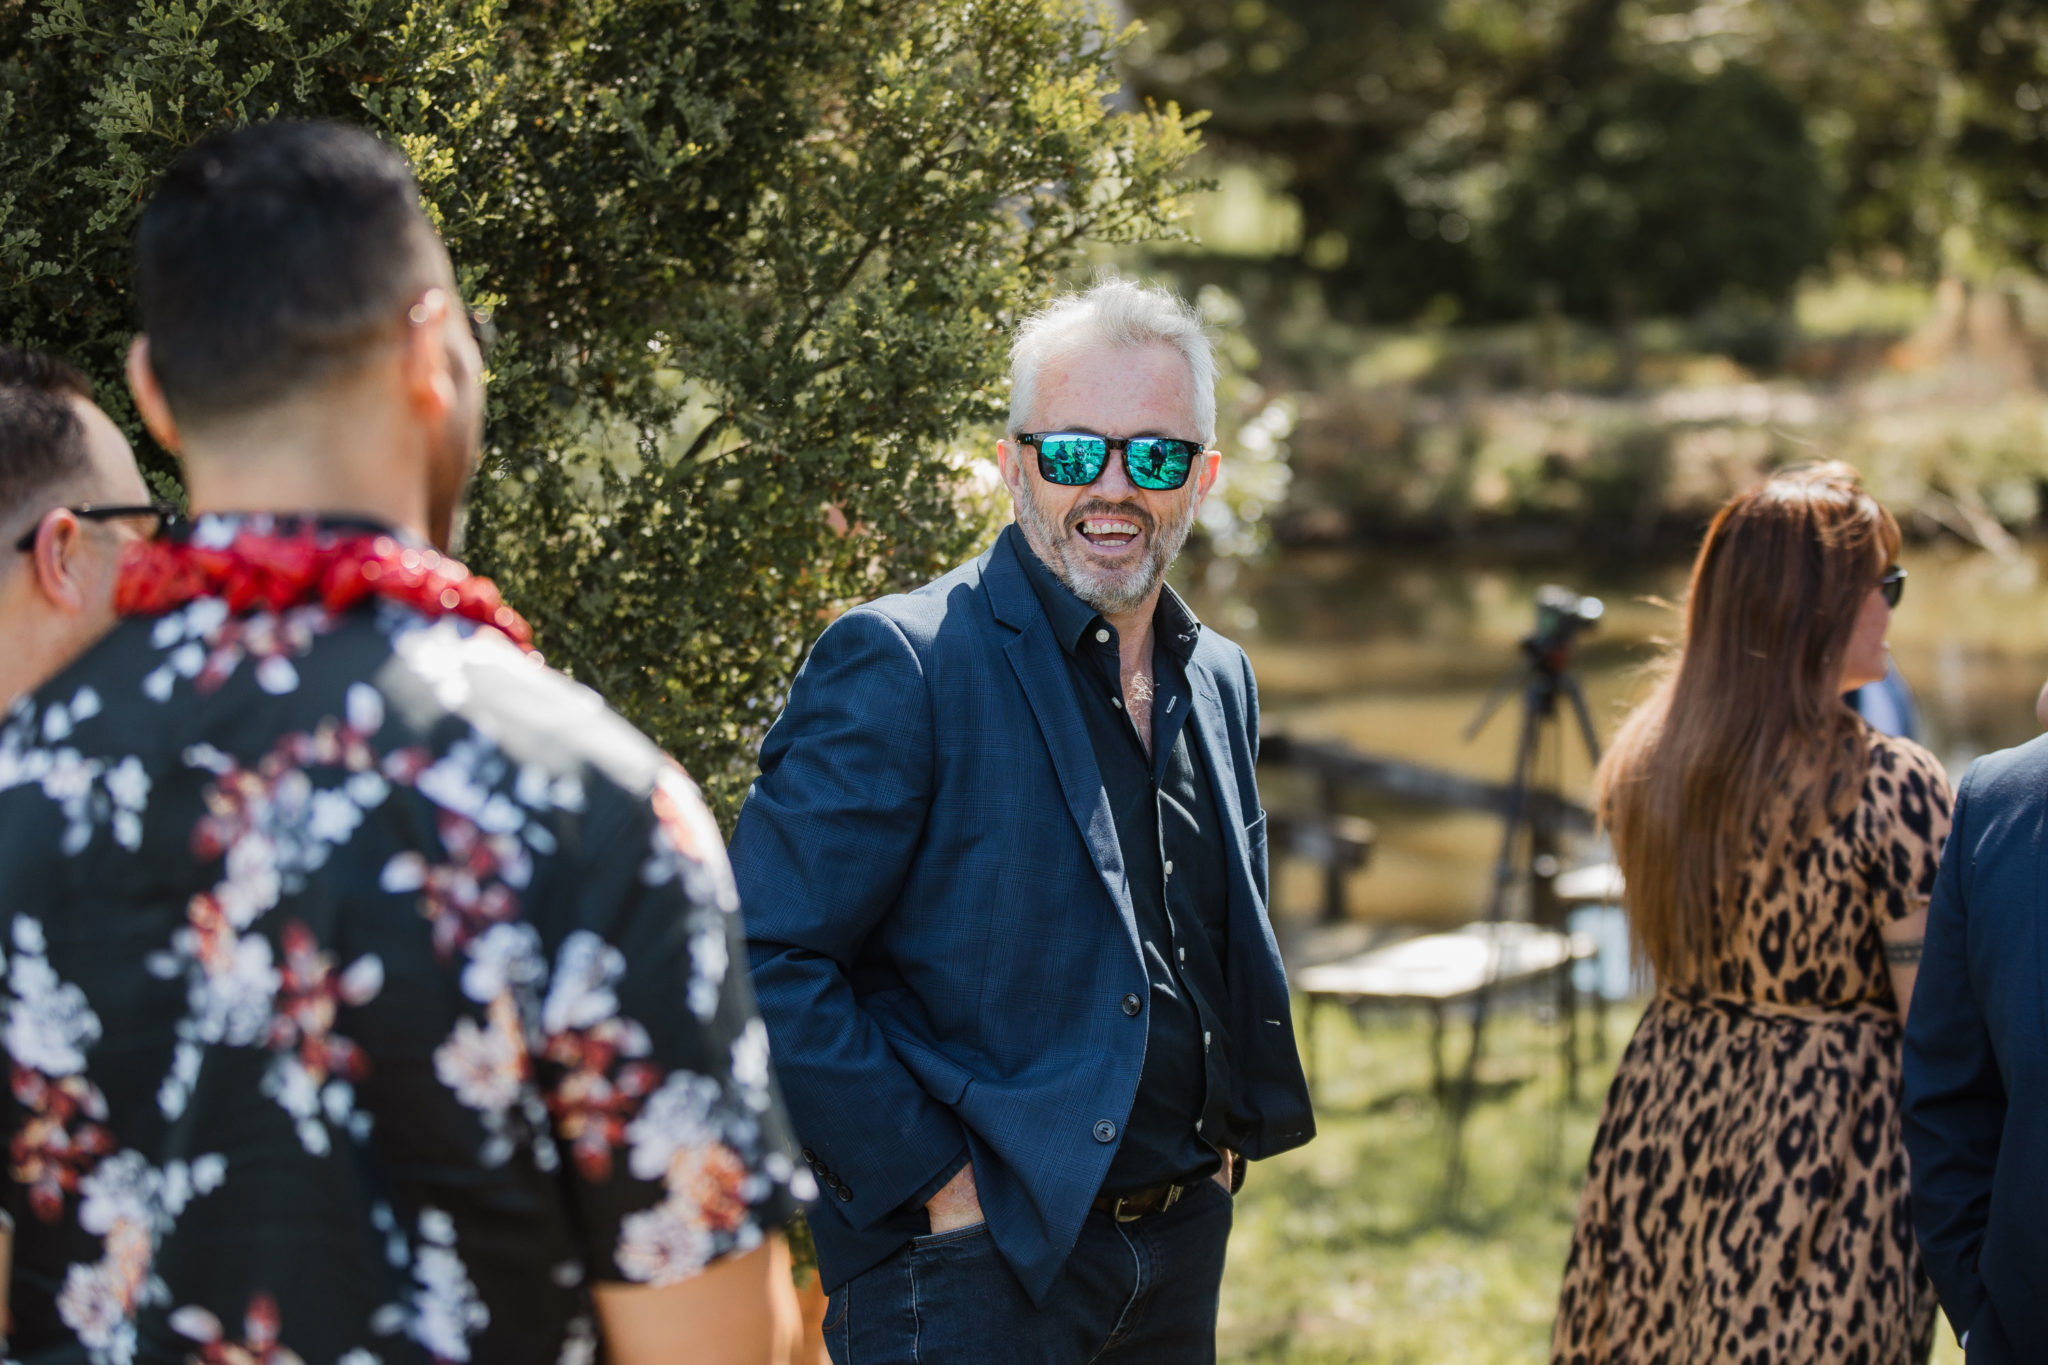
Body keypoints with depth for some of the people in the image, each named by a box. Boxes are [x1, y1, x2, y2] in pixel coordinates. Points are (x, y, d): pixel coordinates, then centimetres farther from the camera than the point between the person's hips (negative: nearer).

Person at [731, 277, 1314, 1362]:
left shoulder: (1221, 681, 10)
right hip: (970, 1269, -6)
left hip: (1181, 1257, 7)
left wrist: (1227, 1130, 12)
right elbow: (763, 961, -18)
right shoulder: (897, 665, -13)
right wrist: (933, 1178, -17)